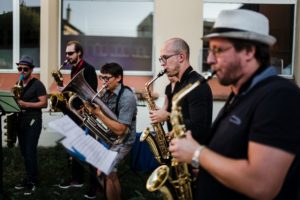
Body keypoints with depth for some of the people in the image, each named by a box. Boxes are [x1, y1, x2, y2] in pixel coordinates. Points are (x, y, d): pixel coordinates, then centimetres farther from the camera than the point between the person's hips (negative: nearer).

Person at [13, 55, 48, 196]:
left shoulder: (37, 84, -8)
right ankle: (29, 178, 22)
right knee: (24, 152, 11)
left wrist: (26, 104, -21)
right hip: (21, 120, 8)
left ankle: (32, 182, 3)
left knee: (30, 151, -7)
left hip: (33, 121, -8)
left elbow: (44, 103, -14)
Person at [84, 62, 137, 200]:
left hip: (121, 141, -8)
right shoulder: (107, 93, 2)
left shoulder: (127, 97, -22)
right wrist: (92, 109, -11)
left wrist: (99, 113, -28)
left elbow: (119, 130, -27)